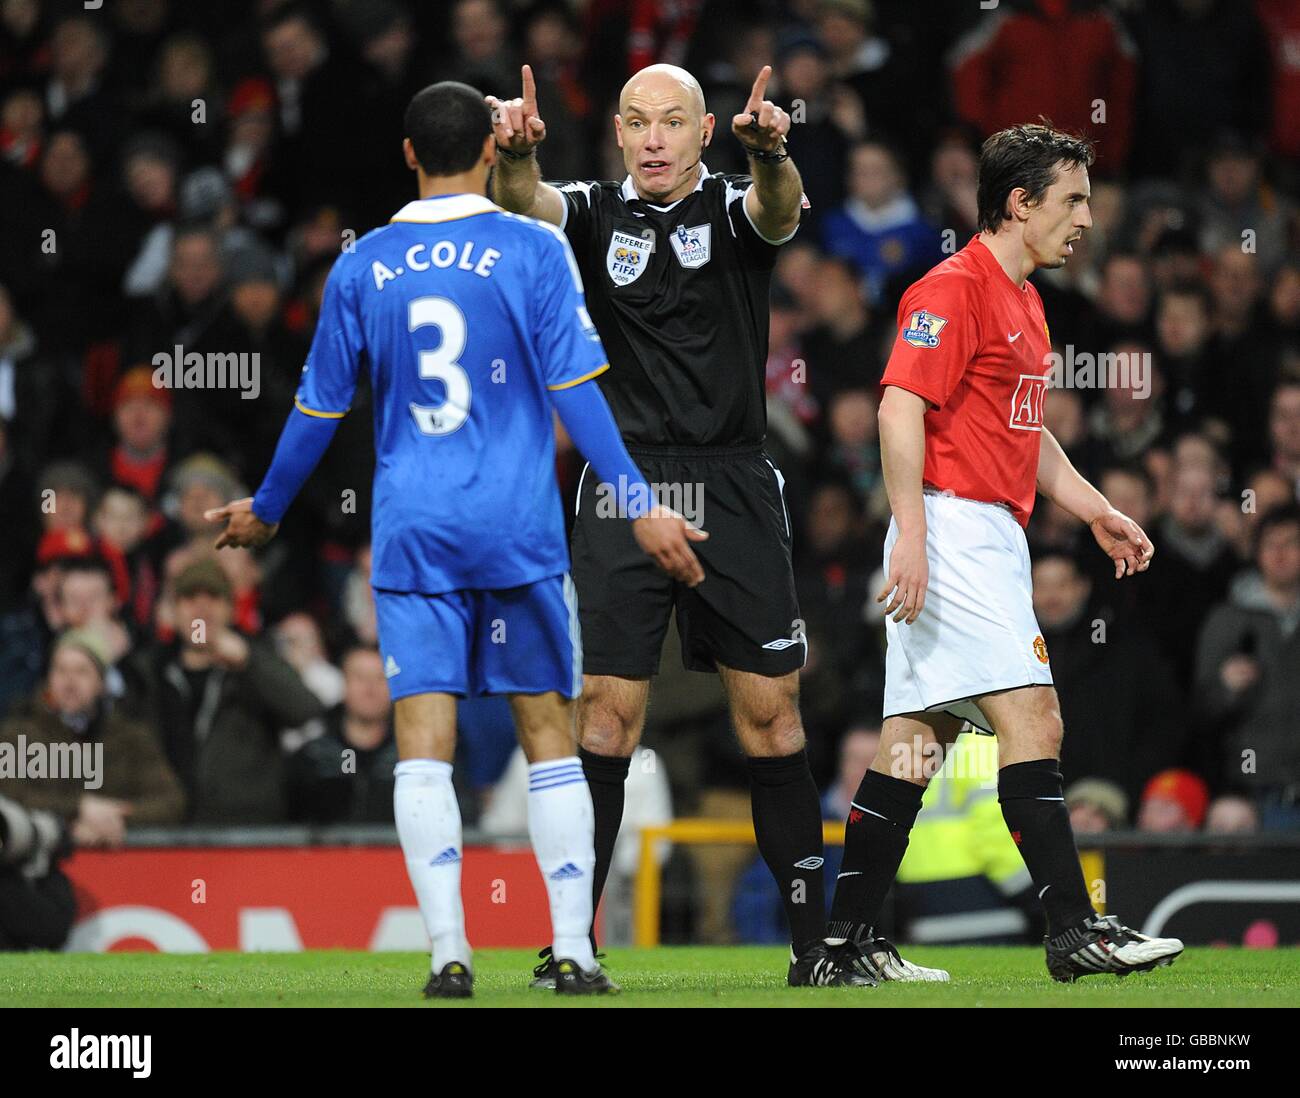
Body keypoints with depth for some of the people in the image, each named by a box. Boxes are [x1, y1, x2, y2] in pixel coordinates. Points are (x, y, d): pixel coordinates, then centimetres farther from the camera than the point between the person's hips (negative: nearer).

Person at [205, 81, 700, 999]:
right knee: (549, 734, 5)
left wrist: (265, 511, 26)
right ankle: (573, 950, 1)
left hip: (411, 536, 1)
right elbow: (574, 390, -7)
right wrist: (640, 506, -5)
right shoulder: (533, 251, -1)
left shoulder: (361, 268, 6)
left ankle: (448, 952, -9)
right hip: (518, 532, -1)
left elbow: (320, 409, 12)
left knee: (424, 743, 0)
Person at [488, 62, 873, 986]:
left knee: (771, 713, 0)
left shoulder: (734, 209, 4)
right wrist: (515, 151, -40)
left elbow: (780, 210, -20)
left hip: (735, 491, 0)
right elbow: (526, 201, -16)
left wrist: (770, 152, -44)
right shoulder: (597, 214, 6)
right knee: (608, 711, -5)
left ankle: (813, 941, 5)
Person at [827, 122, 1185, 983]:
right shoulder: (953, 290, -11)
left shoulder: (1025, 302, 20)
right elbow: (901, 407, -18)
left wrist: (1098, 510, 26)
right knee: (1033, 720, -14)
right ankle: (1075, 929, -16)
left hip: (993, 540, 10)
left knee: (918, 737, 8)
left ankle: (846, 942, 9)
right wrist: (911, 531, -24)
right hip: (954, 530, -10)